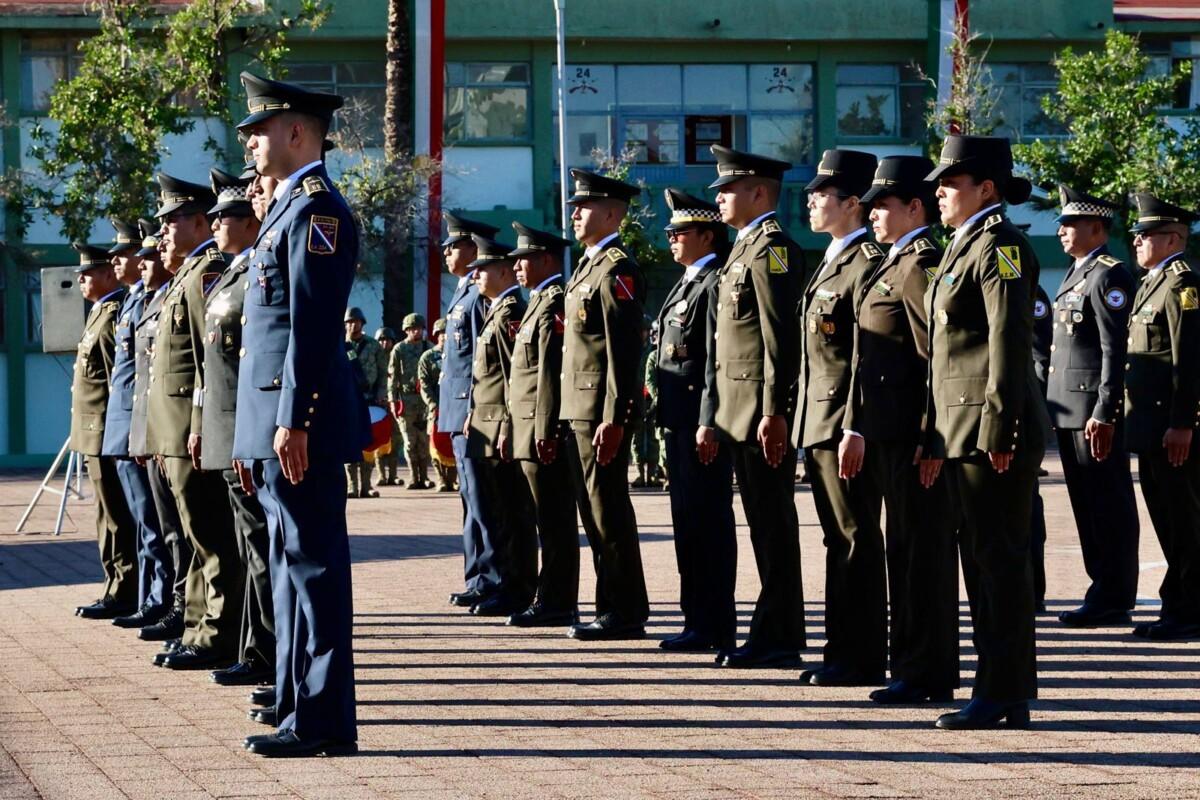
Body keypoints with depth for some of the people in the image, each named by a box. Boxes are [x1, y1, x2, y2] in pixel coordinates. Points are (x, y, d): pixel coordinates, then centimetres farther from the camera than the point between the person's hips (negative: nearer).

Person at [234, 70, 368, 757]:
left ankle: (324, 721, -6)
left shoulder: (316, 209, -12)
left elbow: (312, 324, -19)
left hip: (300, 421, -11)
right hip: (277, 423, 11)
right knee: (293, 563, 14)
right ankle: (298, 702, 21)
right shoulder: (291, 206, 19)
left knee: (315, 564, -8)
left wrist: (293, 420, -23)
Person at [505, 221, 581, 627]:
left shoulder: (554, 303, -12)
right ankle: (554, 601, 14)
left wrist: (545, 432, -22)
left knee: (554, 520, -7)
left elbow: (552, 372, -18)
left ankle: (557, 604, -6)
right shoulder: (540, 302, 20)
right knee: (551, 519, 11)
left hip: (544, 429, -10)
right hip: (530, 430, 10)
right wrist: (513, 428, 20)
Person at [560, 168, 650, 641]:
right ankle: (613, 608, 17)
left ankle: (626, 614, -4)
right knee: (596, 512, 12)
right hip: (580, 407, 10)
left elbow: (624, 349, -18)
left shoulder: (617, 270, -12)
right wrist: (577, 415, 18)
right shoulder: (588, 267, 18)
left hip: (602, 408, -10)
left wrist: (613, 419, -23)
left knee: (609, 511, -7)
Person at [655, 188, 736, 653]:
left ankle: (714, 629, -4)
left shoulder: (716, 283, -12)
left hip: (700, 420, -10)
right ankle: (698, 620, 17)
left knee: (707, 522, -7)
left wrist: (709, 424, -22)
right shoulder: (687, 283, 19)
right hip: (679, 420, 10)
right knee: (688, 522, 12)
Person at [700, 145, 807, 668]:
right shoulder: (744, 249, 20)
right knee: (765, 526, 11)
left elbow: (780, 338, -19)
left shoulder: (771, 247, -11)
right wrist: (711, 417, 22)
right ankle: (771, 635, 15)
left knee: (774, 525, -6)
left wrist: (774, 414, -23)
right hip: (738, 411, 10)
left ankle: (779, 640, -3)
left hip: (762, 411, -10)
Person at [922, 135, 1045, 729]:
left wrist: (998, 431, -21)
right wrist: (934, 437, 21)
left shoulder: (1000, 246, -10)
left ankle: (1003, 697, -5)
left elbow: (1009, 341, -18)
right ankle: (1004, 689, 16)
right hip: (965, 432, 10)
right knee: (982, 561, 11)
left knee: (999, 561, -7)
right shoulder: (965, 247, 20)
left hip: (993, 429, -10)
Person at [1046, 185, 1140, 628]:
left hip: (1094, 408, -10)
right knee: (1087, 505, 12)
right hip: (1068, 408, 10)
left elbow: (1114, 350, -17)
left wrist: (1104, 413, -21)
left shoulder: (1109, 276, -11)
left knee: (1109, 507, -4)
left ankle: (1114, 600, -1)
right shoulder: (1075, 275, 19)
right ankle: (1103, 591, 17)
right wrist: (1054, 406, 19)